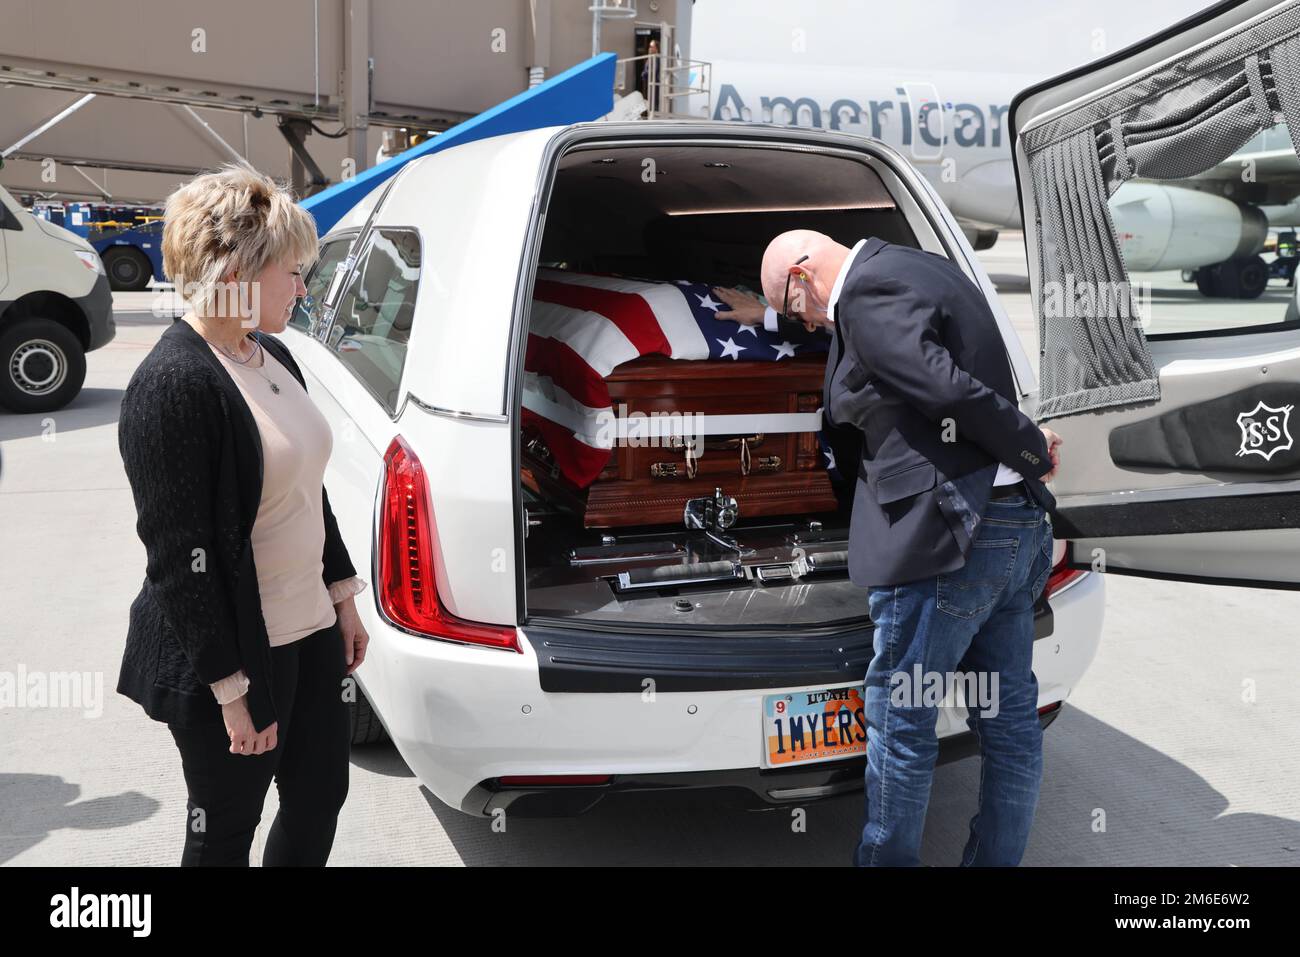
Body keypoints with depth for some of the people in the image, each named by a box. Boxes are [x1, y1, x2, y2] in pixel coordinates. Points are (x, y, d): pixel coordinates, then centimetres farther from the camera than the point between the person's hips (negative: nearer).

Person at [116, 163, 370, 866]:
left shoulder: (273, 357, 6)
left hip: (311, 632, 8)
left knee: (321, 797, 19)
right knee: (225, 832, 12)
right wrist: (233, 687, -18)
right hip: (230, 656, -8)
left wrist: (342, 597, 17)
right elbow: (177, 552, -21)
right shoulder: (174, 384, -21)